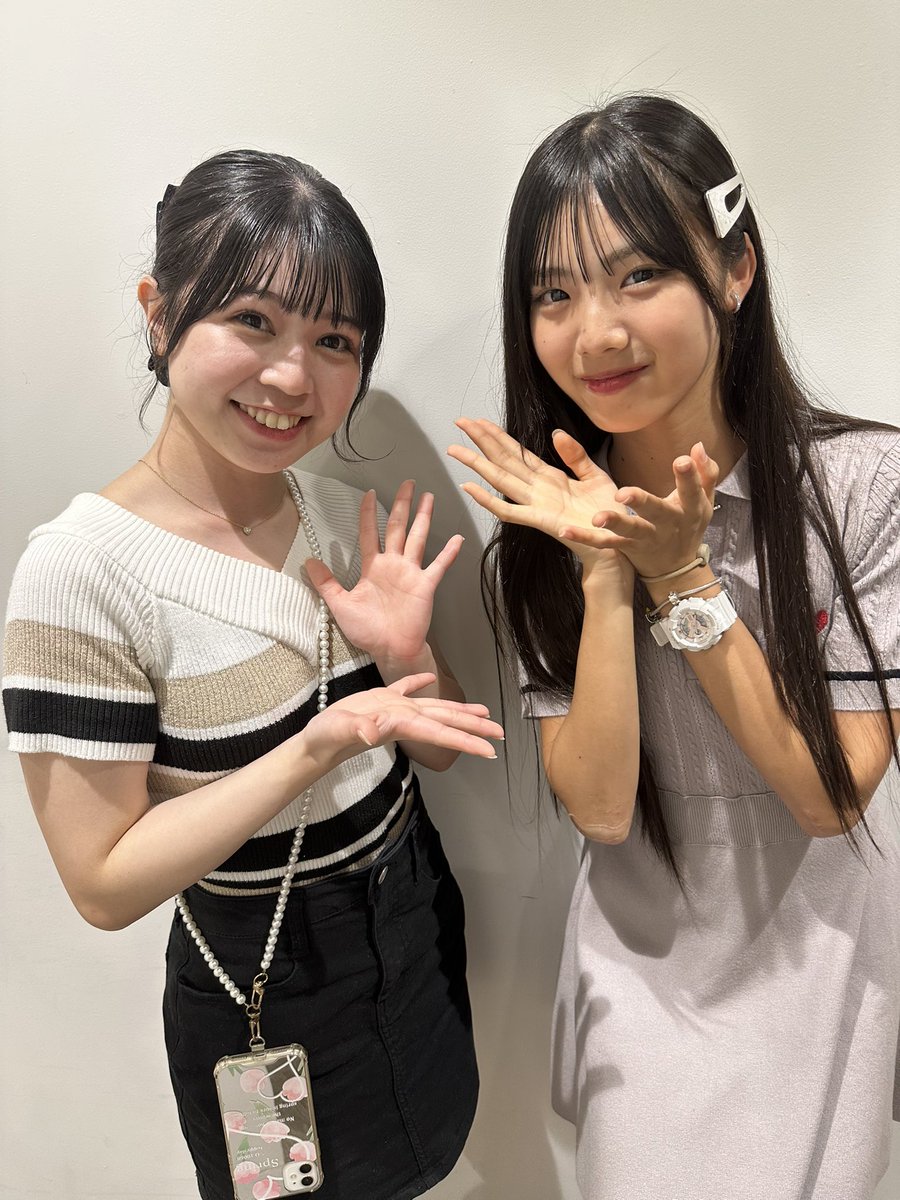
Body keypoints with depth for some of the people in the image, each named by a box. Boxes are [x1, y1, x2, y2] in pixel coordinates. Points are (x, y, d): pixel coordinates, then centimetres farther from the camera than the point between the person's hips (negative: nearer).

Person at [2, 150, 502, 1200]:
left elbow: (444, 744, 1)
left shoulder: (340, 510, -5)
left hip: (422, 928, 6)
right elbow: (104, 883, -21)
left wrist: (406, 656, -20)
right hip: (267, 999, -5)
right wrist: (317, 748, -32)